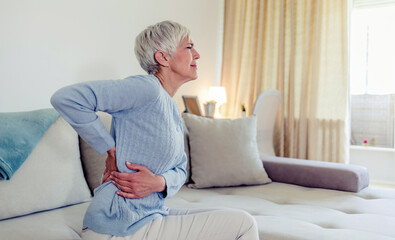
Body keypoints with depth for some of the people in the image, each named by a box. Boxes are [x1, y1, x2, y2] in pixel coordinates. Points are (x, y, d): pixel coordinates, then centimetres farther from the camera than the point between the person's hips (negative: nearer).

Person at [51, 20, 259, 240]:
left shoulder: (173, 110, 13)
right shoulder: (147, 88, -16)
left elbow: (179, 169, 13)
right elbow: (66, 98, -24)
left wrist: (159, 182, -10)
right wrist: (111, 151, -17)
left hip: (150, 214, 9)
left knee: (241, 221, 11)